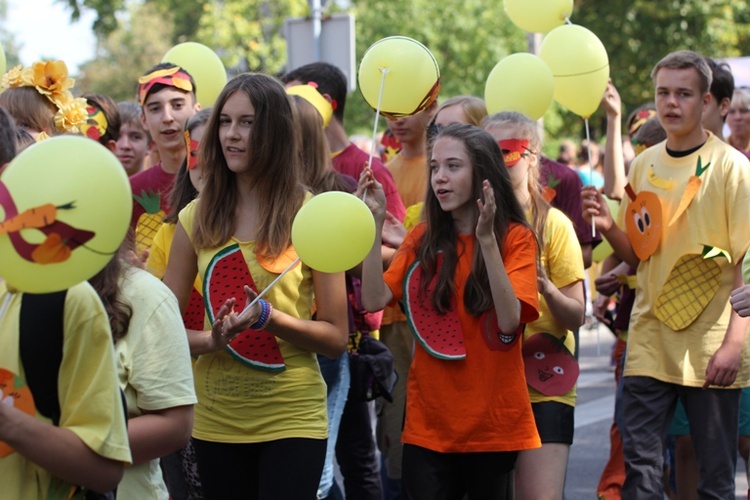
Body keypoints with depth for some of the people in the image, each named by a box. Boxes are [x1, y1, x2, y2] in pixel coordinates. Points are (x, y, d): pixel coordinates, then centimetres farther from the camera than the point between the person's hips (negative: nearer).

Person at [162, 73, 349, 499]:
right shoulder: (198, 218, 3)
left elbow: (336, 338, -4)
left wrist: (268, 317, -19)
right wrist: (211, 340, -16)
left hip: (292, 418, -3)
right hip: (216, 420, 3)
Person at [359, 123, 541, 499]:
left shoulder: (515, 238, -4)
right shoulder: (422, 238, 6)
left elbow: (510, 321, -17)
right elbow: (374, 300, -6)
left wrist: (486, 239, -22)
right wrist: (376, 222, -10)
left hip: (492, 422, -2)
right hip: (428, 423, 2)